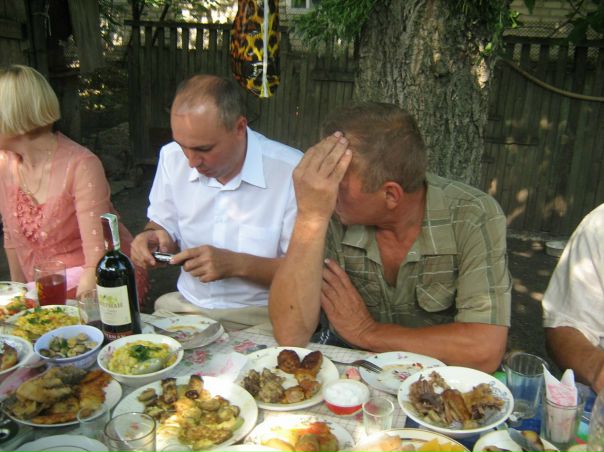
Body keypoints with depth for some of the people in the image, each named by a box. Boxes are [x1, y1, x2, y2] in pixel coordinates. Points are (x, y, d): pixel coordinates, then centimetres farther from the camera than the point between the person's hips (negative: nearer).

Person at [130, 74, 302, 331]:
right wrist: (154, 238, -10)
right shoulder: (172, 157, 0)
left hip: (260, 316, -3)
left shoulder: (292, 172, -17)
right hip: (185, 305, 4)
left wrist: (236, 264, -24)